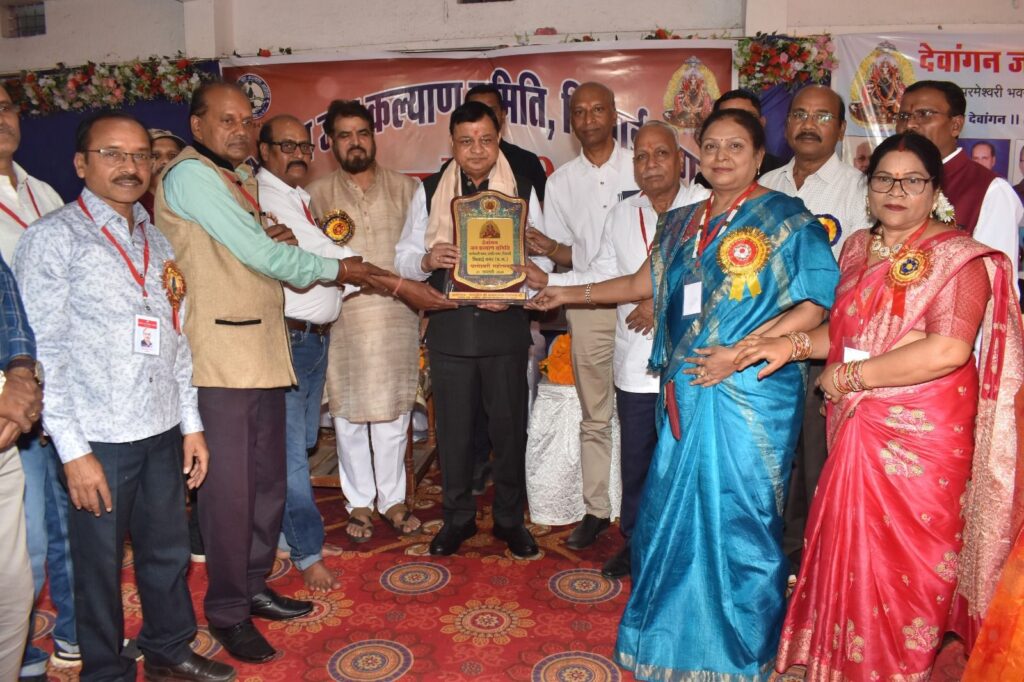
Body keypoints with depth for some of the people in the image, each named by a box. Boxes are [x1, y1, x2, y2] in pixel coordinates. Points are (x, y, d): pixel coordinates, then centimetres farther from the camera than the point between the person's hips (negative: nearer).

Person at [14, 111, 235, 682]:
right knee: (101, 561, 9)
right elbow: (45, 351, -10)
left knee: (169, 550, 16)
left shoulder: (156, 242, 12)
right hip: (100, 438, -5)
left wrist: (191, 423, 11)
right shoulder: (54, 238, -6)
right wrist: (73, 450, -13)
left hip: (162, 431, 5)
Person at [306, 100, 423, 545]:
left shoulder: (404, 187, 8)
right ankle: (359, 502, 23)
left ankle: (393, 498, 24)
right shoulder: (317, 194, 7)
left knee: (394, 412, 8)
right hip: (344, 320, 0)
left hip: (396, 316, 0)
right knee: (349, 414, 7)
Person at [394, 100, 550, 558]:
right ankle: (458, 517, 28)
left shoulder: (522, 191, 3)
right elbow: (404, 258, 6)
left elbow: (541, 258, 2)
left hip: (505, 327, 0)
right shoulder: (429, 191, 5)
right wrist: (427, 260, -17)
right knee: (453, 428, 9)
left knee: (509, 426, 8)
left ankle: (510, 518, 26)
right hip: (449, 328, 1)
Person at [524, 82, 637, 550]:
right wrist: (547, 247, -12)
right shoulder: (560, 181, 9)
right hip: (588, 306, 2)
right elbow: (568, 253, 10)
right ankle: (596, 509, 20)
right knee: (595, 417, 9)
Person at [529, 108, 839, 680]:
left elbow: (815, 305, -9)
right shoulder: (682, 223, 14)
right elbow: (646, 283, 25)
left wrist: (740, 353, -17)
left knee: (738, 518, 2)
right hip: (686, 392, 6)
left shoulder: (787, 219, -3)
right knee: (673, 512, 12)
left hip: (751, 393, -5)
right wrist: (571, 294, 24)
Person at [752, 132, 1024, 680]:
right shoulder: (859, 248, 10)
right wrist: (793, 345, 3)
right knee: (849, 555, 13)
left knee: (902, 562, 6)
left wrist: (849, 376, -16)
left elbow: (948, 350, -23)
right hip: (856, 429, 6)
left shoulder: (956, 256, -10)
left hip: (920, 436, -6)